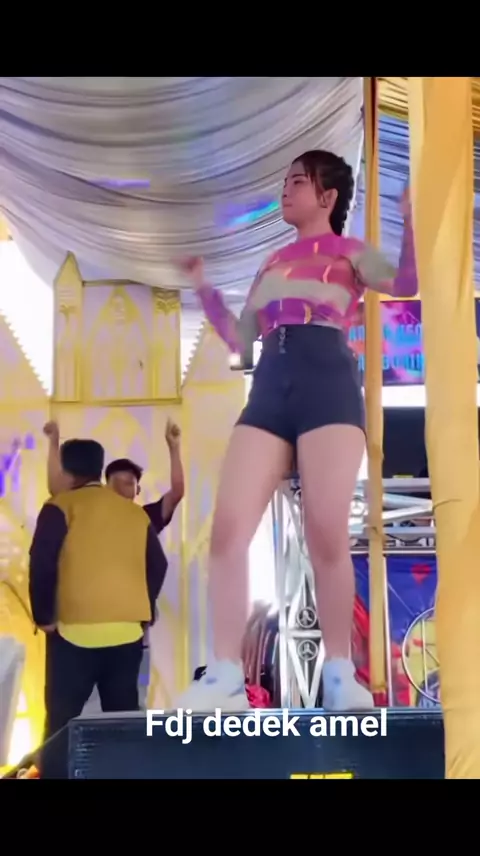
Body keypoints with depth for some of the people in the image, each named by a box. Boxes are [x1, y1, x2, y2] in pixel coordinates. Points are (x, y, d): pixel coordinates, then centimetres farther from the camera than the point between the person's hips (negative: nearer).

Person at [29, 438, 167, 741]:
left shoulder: (60, 508, -3)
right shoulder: (137, 513, 11)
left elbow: (42, 565, -9)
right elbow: (158, 566, 11)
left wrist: (43, 616, 0)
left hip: (75, 630, -4)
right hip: (128, 631, 4)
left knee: (62, 719, 2)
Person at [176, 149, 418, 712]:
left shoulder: (347, 251, 16)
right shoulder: (272, 264, 31)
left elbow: (405, 284, -2)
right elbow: (240, 341, 29)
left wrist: (412, 218, -9)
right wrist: (203, 288, 29)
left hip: (327, 380, -5)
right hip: (269, 388, 5)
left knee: (327, 533, -13)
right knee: (227, 528, -11)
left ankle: (340, 674, -1)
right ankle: (225, 676, -9)